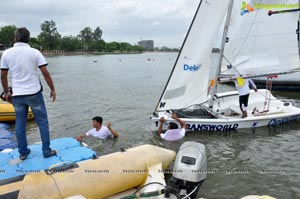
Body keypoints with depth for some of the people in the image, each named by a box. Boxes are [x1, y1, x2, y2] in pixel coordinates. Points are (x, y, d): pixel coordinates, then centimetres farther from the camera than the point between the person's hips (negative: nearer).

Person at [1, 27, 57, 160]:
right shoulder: (35, 52, -6)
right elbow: (45, 73, -8)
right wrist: (52, 89, 1)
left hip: (17, 95, 2)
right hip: (34, 93, -2)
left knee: (20, 124, 13)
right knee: (42, 122, 8)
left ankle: (23, 152, 22)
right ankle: (46, 151, 13)